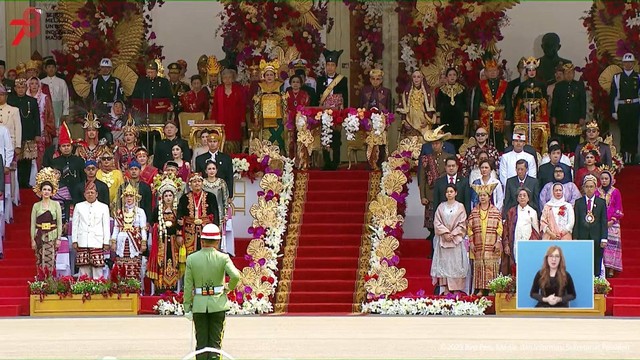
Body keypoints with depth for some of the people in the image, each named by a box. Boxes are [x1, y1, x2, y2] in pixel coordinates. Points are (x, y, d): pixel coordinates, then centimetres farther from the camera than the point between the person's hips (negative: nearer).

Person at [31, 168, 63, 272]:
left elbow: (59, 223, 3)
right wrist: (33, 239, 0)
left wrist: (58, 238, -3)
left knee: (50, 263, -8)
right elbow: (33, 224, 6)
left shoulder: (56, 204, 4)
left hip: (52, 236, -1)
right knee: (40, 262, 0)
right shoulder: (36, 206, 6)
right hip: (40, 236, 1)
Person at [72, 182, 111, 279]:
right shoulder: (79, 206, 13)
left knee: (97, 267, -7)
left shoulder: (103, 207, 10)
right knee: (84, 267, -2)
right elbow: (75, 225, 13)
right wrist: (74, 241, 6)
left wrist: (106, 242, 3)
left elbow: (106, 226, 8)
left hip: (97, 242, -1)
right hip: (82, 242, 1)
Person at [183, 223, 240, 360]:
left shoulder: (191, 259, -3)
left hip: (199, 305, 1)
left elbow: (188, 286, -2)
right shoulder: (223, 258, -7)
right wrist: (229, 287, 1)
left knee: (201, 343, 7)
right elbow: (235, 276, -21)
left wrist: (187, 308, 4)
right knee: (215, 342, 5)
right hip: (218, 304, -1)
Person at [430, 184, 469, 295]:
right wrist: (445, 233, -10)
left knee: (456, 263, -4)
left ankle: (456, 288, -2)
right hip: (443, 239, 2)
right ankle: (445, 289, 0)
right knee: (444, 262, -2)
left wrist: (453, 234, -10)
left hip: (456, 239, -2)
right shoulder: (441, 207, 8)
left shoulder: (460, 207, 3)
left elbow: (462, 224, -1)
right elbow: (437, 222, 3)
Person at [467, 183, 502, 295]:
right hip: (478, 245, 2)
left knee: (491, 267, -5)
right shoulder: (474, 212, 8)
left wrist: (498, 242, -6)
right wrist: (471, 242, 2)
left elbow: (499, 228, 1)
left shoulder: (495, 212, 3)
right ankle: (480, 289, 3)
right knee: (479, 266, 0)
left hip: (492, 246, -2)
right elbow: (469, 228, 8)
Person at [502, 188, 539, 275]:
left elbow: (536, 230, 11)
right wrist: (506, 244, 1)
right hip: (515, 244, 1)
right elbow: (506, 229, 10)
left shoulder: (532, 212, 11)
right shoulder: (511, 212, 12)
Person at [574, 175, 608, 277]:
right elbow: (576, 222, 6)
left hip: (596, 238, 0)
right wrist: (575, 237, -2)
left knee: (596, 266, 1)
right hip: (583, 237, 0)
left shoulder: (601, 202, 6)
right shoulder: (579, 202, 7)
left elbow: (604, 222, 3)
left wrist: (604, 239, -4)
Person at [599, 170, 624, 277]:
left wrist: (612, 221, -8)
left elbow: (618, 209, 3)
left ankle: (611, 270, -7)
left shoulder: (615, 192, 4)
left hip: (612, 224, -1)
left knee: (612, 244, -6)